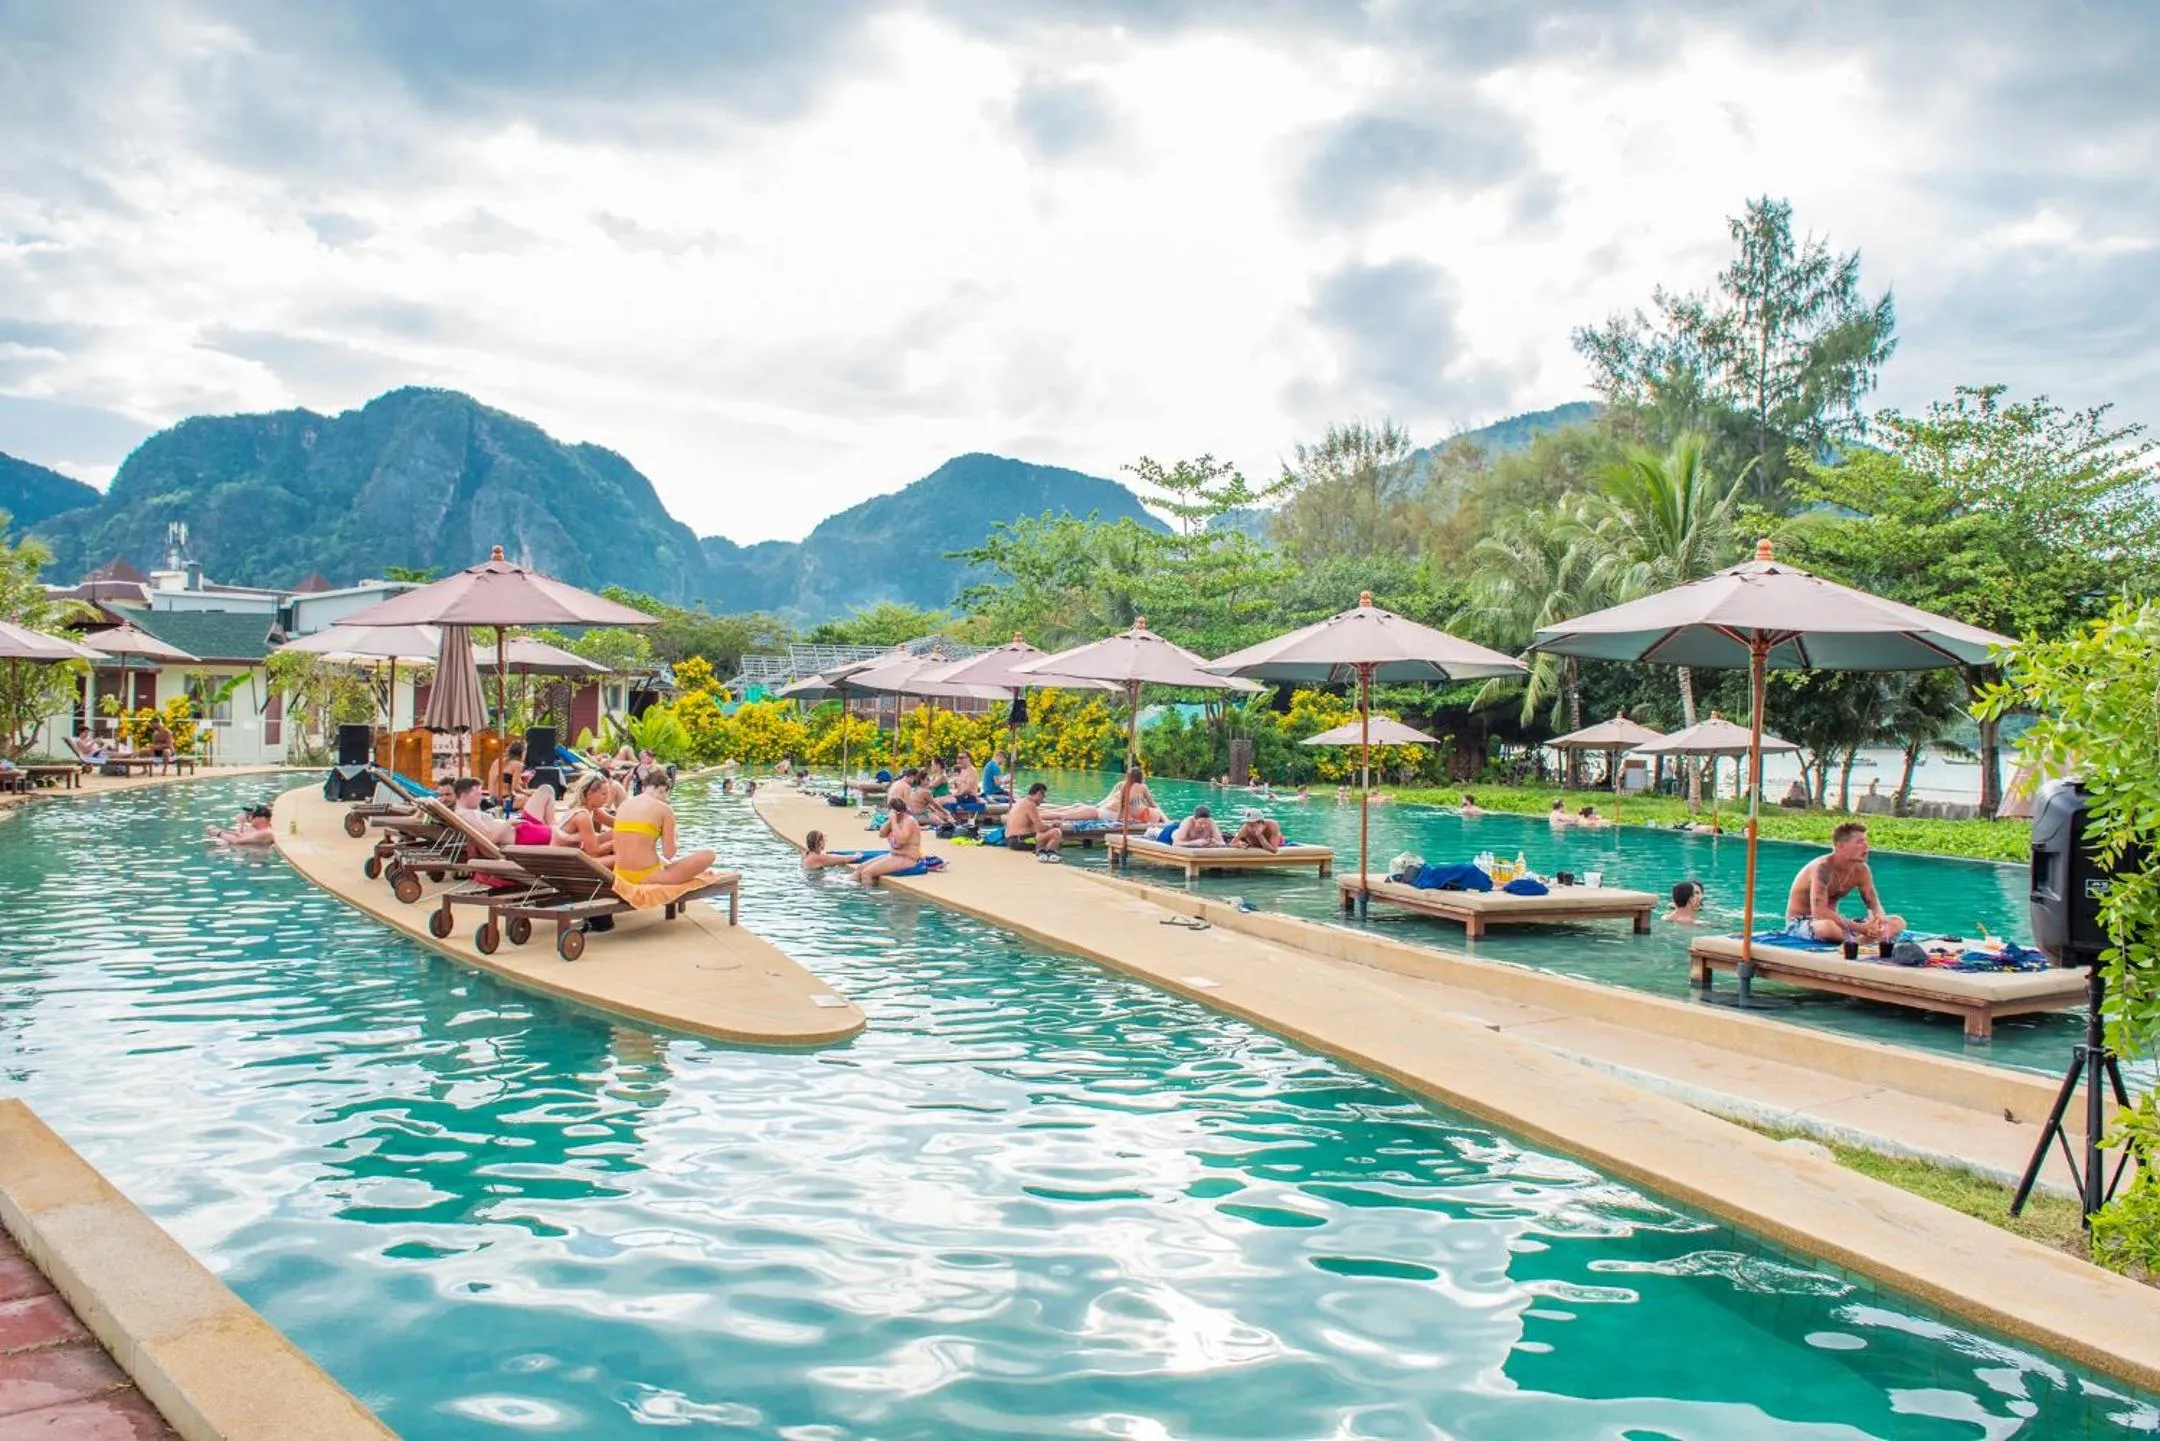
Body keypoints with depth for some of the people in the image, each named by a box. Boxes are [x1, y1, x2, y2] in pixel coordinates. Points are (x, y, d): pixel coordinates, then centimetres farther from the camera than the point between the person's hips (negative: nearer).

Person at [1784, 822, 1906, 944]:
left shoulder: (1861, 870, -2)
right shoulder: (1823, 868, -25)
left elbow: (1874, 905, 2)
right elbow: (1819, 912, -34)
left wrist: (1880, 920, -23)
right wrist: (1861, 928, -37)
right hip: (1800, 922, -8)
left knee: (1898, 922, -3)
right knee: (1827, 926, -44)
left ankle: (1858, 940, -26)